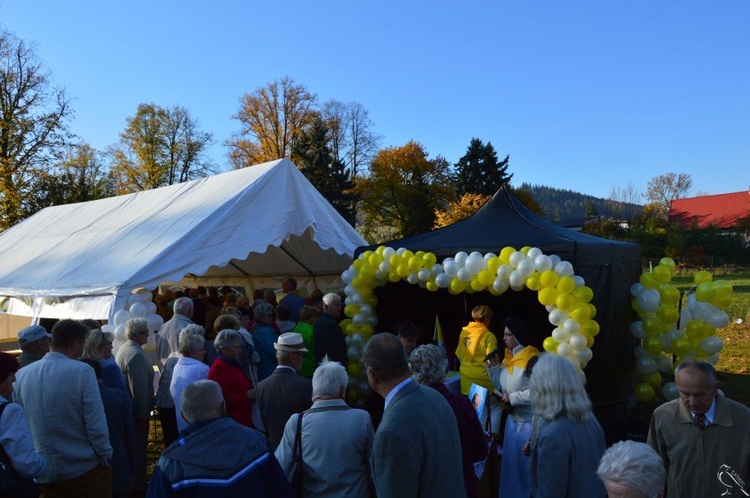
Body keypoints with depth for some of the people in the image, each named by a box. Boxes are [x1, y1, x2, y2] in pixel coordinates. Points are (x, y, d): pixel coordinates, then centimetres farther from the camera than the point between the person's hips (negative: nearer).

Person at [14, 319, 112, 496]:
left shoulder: (22, 375, -2)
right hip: (85, 467, -4)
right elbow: (96, 423, -18)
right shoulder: (81, 371, -18)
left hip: (45, 471, 5)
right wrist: (105, 457, -5)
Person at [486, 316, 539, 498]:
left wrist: (513, 398, -20)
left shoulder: (532, 360, -20)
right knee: (511, 462, 19)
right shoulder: (509, 358, 6)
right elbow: (501, 385, 13)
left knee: (527, 464, 5)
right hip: (513, 418, 8)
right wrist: (494, 365, 0)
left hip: (530, 421, -8)